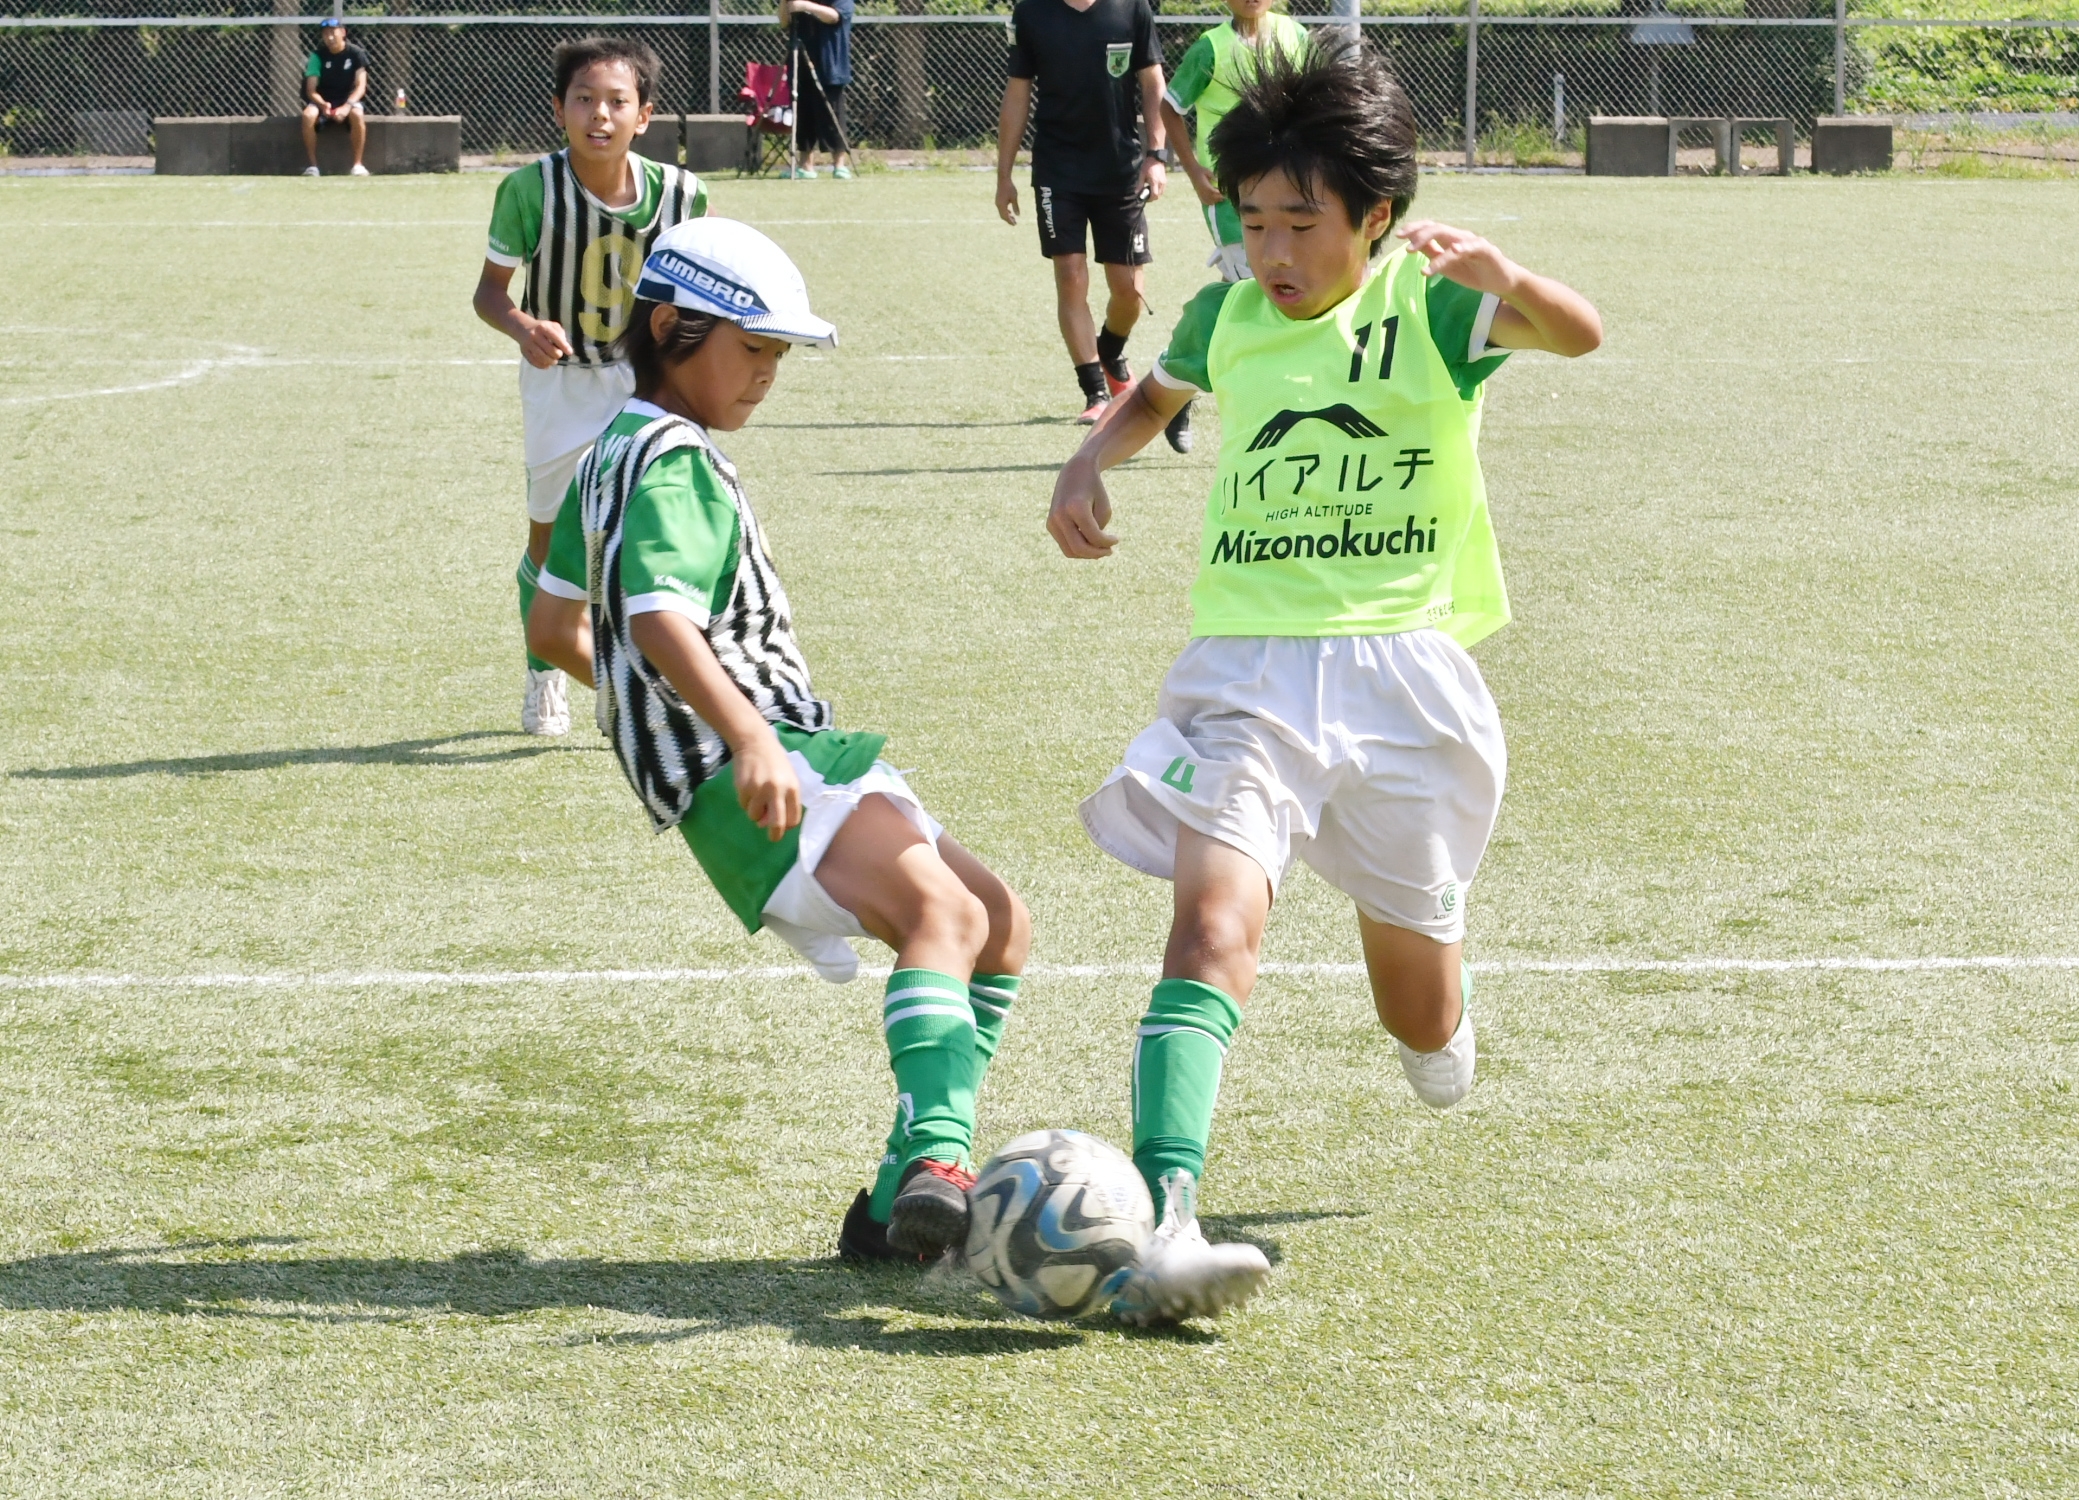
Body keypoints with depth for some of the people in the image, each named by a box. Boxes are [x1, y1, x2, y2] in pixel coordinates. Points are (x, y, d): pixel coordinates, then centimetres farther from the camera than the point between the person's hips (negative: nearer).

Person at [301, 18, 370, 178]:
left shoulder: (355, 54, -5)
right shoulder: (318, 56, -4)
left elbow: (360, 86, -11)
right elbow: (311, 90, -8)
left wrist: (347, 106, -30)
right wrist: (323, 105, -30)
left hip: (348, 100, -1)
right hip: (323, 101, 1)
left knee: (357, 114, -36)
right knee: (308, 115, -33)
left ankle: (357, 164, -26)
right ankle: (312, 165, -23)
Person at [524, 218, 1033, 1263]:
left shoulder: (615, 453, 24)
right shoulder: (674, 463, -8)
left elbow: (554, 628, 34)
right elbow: (658, 615, -27)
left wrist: (646, 706, 51)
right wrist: (743, 734, -42)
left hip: (774, 756, 10)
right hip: (759, 777, -10)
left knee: (1001, 930, 11)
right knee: (946, 912, -31)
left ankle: (903, 1209, 3)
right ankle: (935, 1159, -52)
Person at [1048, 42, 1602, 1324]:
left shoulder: (1427, 303, -5)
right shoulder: (1226, 317, 6)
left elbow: (1579, 335, -24)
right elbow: (1155, 396, 28)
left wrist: (1503, 277, -45)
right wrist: (1095, 458, 7)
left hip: (1402, 669, -1)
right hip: (1247, 672, 1)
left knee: (1419, 1012, 12)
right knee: (1215, 922, -25)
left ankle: (1440, 1031, 51)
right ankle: (1165, 1225, -38)